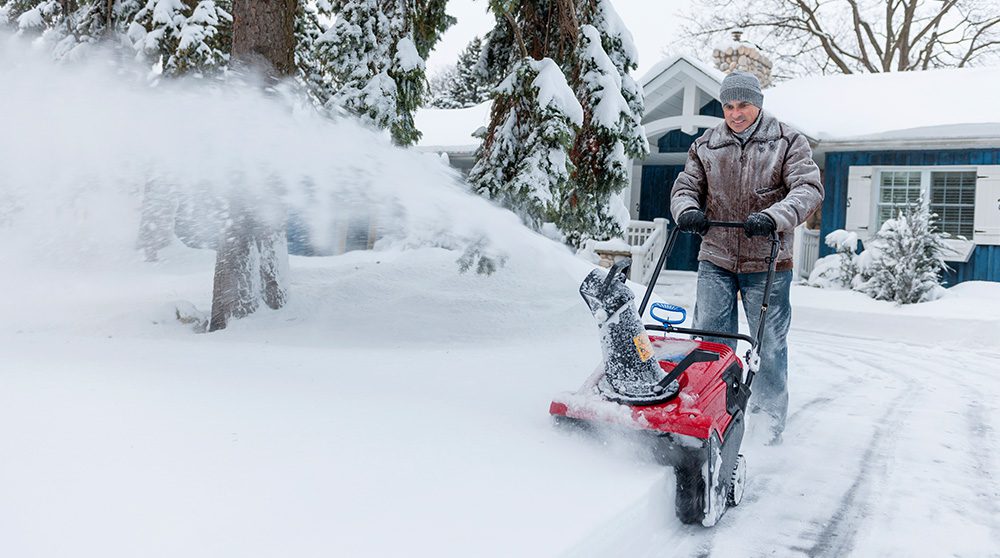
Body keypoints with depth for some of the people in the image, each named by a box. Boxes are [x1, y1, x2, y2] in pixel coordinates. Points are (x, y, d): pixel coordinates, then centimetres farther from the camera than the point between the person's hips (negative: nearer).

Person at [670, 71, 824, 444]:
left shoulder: (788, 142, 1)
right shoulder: (705, 146, 9)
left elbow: (808, 189, -9)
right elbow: (685, 187, 12)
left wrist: (773, 218, -28)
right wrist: (687, 210, -13)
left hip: (767, 263, -2)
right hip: (716, 260, 2)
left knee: (769, 346, 5)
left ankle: (770, 423, 20)